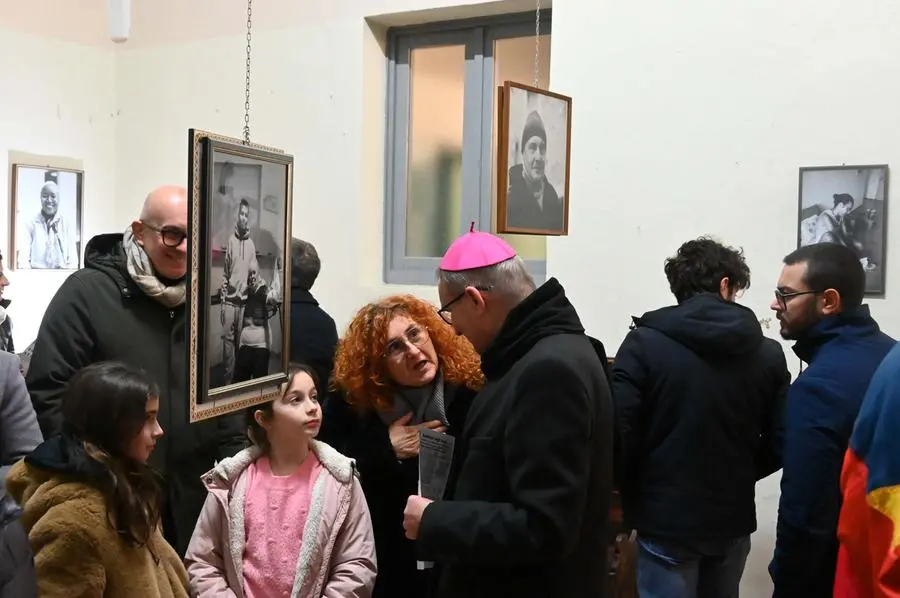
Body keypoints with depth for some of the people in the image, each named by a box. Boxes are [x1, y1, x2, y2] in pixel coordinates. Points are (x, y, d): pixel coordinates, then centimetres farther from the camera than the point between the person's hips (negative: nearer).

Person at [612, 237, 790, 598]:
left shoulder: (645, 343, -11)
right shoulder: (768, 353, -1)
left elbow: (619, 433, -15)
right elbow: (780, 446, 1)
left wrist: (633, 492, 3)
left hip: (666, 521, -3)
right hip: (733, 520, 4)